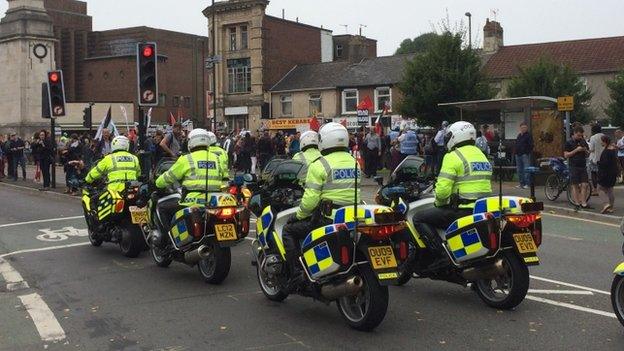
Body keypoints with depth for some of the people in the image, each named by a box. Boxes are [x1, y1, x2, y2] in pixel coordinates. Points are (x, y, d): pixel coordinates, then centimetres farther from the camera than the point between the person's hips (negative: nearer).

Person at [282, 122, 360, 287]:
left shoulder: (319, 165, -11)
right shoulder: (353, 162, 12)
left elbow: (310, 198, -15)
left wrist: (299, 216, 0)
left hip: (327, 218, -7)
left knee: (289, 230, 8)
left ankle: (296, 273, -3)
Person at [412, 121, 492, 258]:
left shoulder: (454, 156, -10)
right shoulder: (481, 154, 18)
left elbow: (443, 188, -19)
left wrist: (439, 204, 2)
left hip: (464, 210, -9)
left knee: (419, 219, -1)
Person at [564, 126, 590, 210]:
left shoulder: (583, 142, 12)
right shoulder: (569, 143, -1)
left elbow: (588, 154, 19)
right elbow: (566, 155, -7)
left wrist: (586, 151, -4)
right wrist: (576, 150, -15)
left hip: (583, 166, 4)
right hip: (574, 167, -4)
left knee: (585, 185, -1)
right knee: (575, 185, 0)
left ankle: (583, 203, 3)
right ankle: (577, 203, 5)